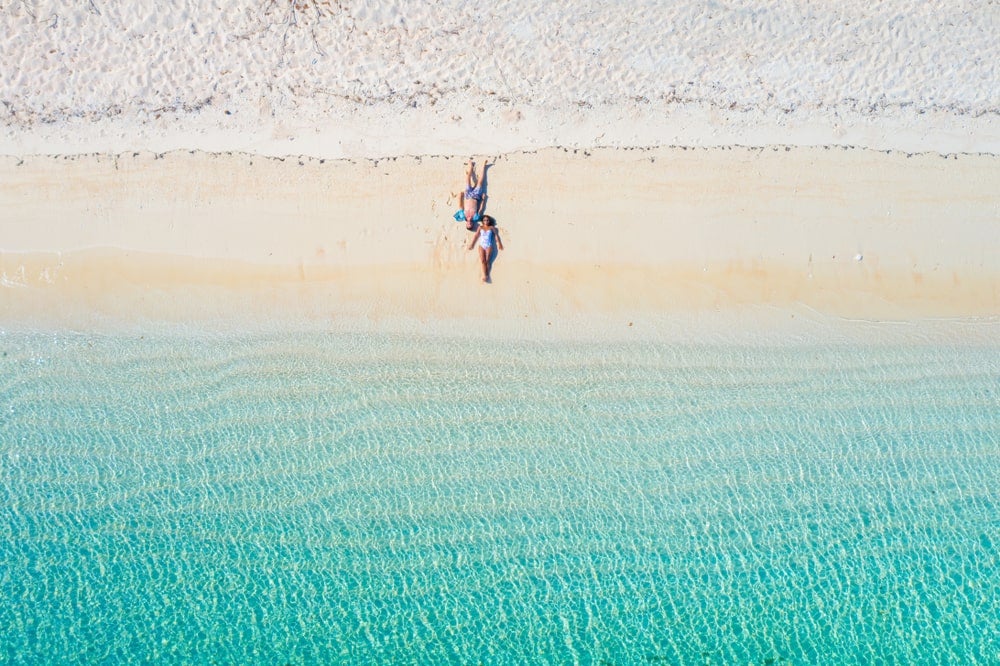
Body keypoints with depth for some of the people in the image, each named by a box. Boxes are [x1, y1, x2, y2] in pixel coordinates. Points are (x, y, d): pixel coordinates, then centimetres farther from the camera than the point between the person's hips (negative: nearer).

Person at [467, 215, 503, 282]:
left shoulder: (492, 228, 6)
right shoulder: (480, 227, 10)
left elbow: (497, 236, 4)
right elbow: (476, 236, 11)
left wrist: (499, 244, -2)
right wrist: (471, 244, 11)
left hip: (489, 246, -2)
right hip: (481, 246, 2)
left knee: (487, 261, -8)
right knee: (482, 261, -10)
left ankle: (488, 275, 1)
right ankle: (484, 275, -14)